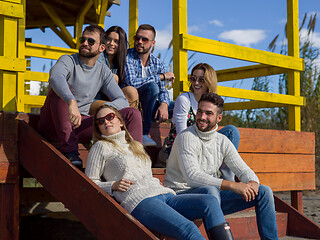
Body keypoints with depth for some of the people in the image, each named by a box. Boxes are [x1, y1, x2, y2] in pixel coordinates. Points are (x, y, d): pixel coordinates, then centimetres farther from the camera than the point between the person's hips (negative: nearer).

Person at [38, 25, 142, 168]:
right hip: (54, 123, -4)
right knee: (61, 87, -33)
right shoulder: (68, 61, -5)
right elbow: (55, 77, -30)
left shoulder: (103, 71, 10)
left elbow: (122, 101, 2)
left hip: (81, 124, 4)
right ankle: (68, 149, -37)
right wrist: (72, 102, -49)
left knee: (133, 114, -8)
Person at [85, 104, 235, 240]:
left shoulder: (136, 146, 33)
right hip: (139, 200, -7)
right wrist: (113, 185, -5)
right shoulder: (101, 147, 16)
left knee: (210, 201, -19)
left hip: (164, 195, 7)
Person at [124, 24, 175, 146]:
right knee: (152, 86, -29)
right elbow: (132, 82, -26)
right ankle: (144, 134, -22)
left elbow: (162, 89, 5)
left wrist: (164, 104, -20)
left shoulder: (157, 63, 7)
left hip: (145, 106, 6)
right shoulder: (127, 57, -12)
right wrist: (162, 76, -19)